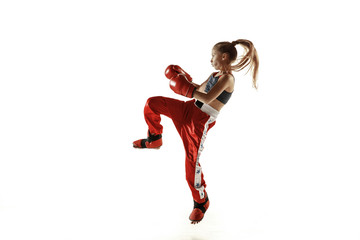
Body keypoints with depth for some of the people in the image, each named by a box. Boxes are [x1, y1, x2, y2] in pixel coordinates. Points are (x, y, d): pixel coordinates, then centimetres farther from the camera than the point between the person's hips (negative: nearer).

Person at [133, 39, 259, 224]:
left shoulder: (227, 78, -15)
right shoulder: (215, 75, 12)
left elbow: (207, 99, -26)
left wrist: (187, 89, -20)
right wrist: (183, 79, 25)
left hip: (201, 121, -9)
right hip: (188, 109, 9)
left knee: (192, 161, -10)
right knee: (152, 103, 4)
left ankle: (201, 202, 12)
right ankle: (154, 139, 26)